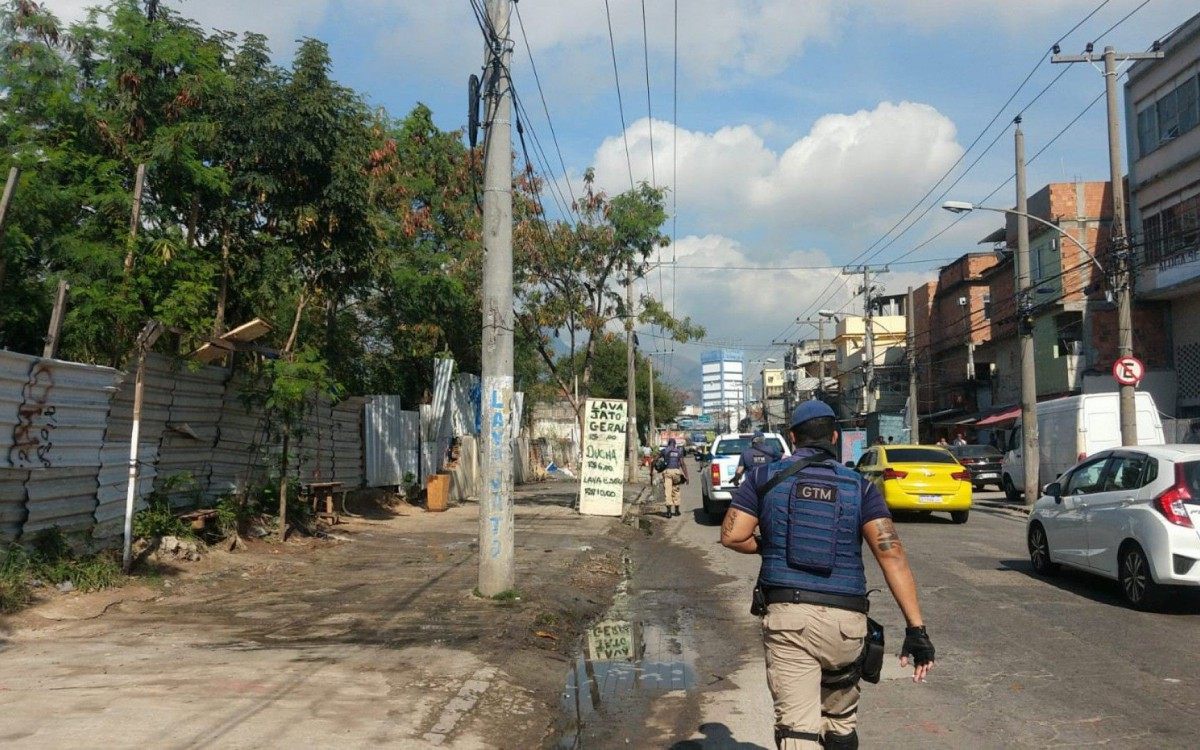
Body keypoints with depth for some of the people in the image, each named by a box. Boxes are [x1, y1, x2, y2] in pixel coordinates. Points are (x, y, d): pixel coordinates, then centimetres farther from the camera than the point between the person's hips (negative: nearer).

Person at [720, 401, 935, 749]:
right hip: (845, 620, 2)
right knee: (841, 720, 23)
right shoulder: (859, 487, 5)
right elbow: (892, 554, -6)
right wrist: (916, 628, -8)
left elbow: (732, 536, -2)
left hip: (787, 615, -2)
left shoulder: (766, 476, 5)